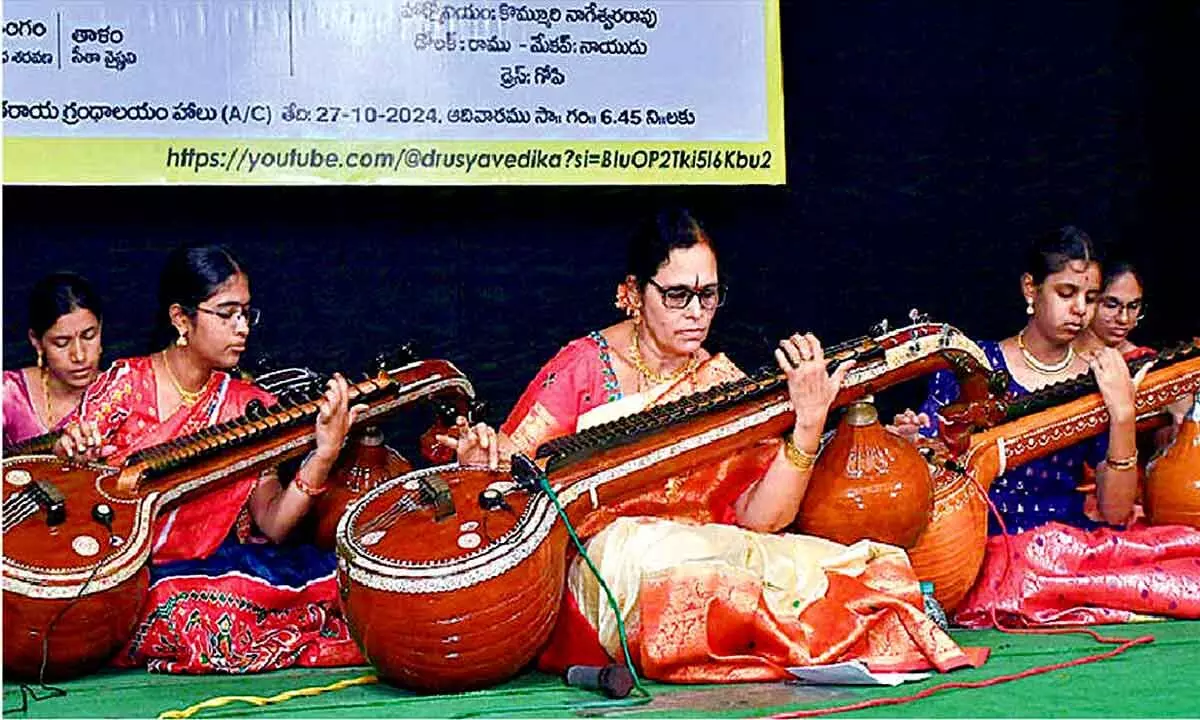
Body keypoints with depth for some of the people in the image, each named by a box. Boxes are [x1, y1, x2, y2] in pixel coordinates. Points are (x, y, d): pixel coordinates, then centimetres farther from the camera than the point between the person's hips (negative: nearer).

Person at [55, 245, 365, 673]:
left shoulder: (248, 407, 5)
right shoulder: (126, 383, -3)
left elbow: (272, 524, -3)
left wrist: (326, 452, -16)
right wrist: (66, 454, -24)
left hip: (207, 569, 3)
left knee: (335, 583, -22)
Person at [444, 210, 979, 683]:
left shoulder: (724, 383, 10)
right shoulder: (585, 366, 2)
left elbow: (759, 517, -1)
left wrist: (808, 423, -13)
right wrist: (479, 461, -28)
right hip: (599, 564, -2)